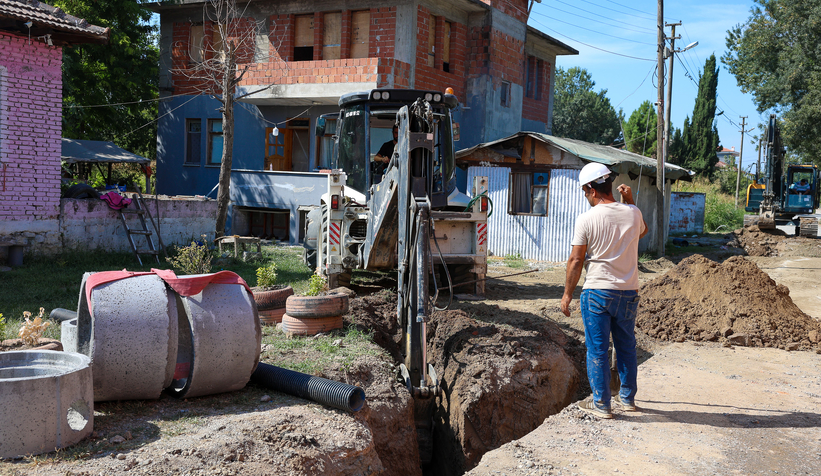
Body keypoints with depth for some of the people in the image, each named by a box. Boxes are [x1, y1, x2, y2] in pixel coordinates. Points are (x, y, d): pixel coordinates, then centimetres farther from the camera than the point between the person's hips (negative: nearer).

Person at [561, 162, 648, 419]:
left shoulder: (586, 219, -12)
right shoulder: (632, 213, 0)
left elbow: (576, 260, -9)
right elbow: (642, 231, 25)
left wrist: (567, 293, 0)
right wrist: (630, 201, 17)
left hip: (597, 292, -4)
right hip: (629, 292, 4)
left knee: (597, 350, 5)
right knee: (627, 347, 18)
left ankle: (601, 404, 10)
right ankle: (627, 398, 29)